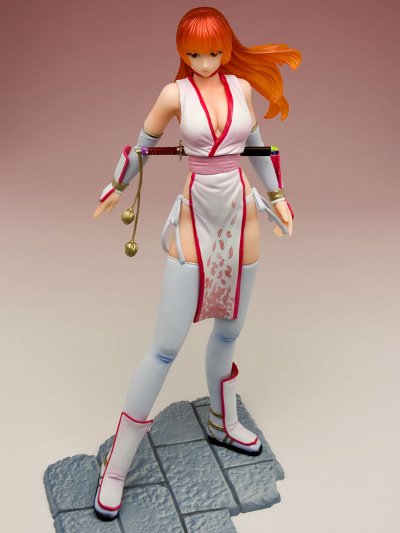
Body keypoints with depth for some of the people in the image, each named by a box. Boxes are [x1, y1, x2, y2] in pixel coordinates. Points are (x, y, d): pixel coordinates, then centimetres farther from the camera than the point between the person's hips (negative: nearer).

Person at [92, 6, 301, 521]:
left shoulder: (243, 86, 3)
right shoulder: (175, 93, -6)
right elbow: (142, 145, 8)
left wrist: (277, 195, 17)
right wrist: (115, 188, 19)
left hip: (241, 217, 4)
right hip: (195, 220, -3)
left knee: (229, 330, 16)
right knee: (165, 347, -5)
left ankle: (222, 422, 41)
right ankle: (117, 464, 7)